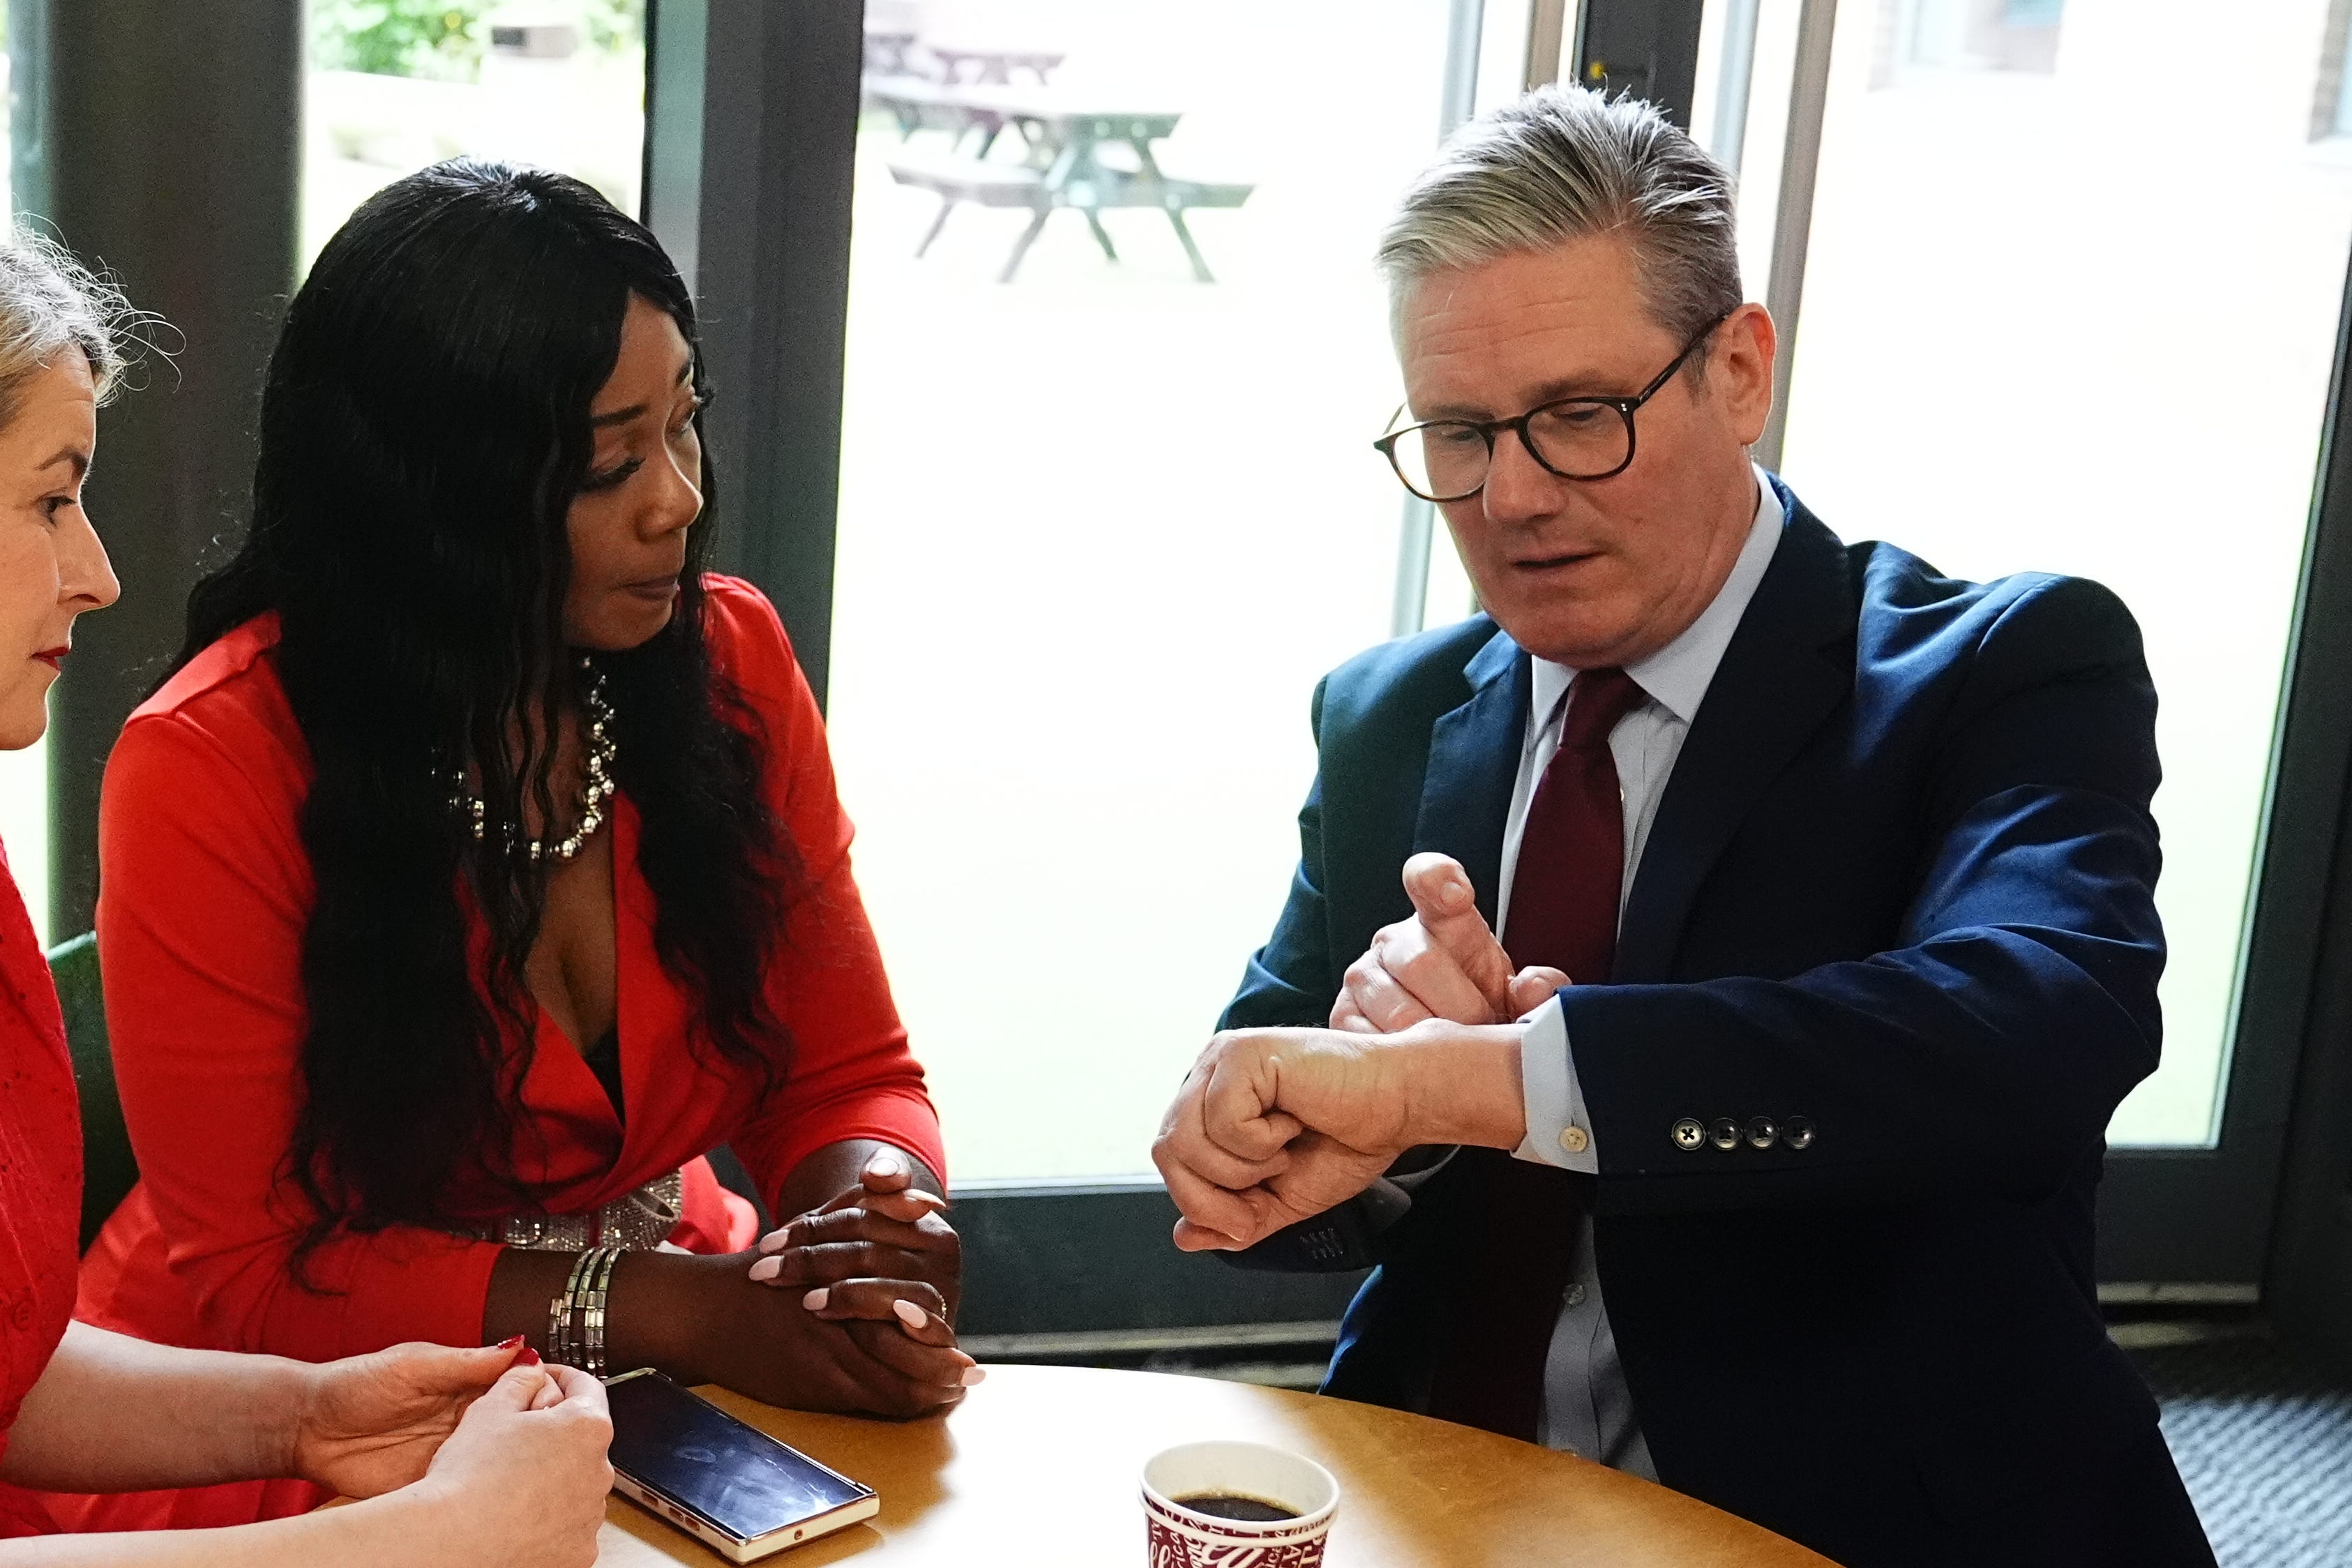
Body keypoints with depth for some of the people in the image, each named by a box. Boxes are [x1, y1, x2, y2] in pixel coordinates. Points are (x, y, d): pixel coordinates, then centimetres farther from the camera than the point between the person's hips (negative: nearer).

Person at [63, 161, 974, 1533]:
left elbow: (848, 1075, 4)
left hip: (665, 1376, 5)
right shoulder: (214, 771, -17)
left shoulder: (729, 661, -4)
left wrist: (878, 1227, -20)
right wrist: (674, 1313, -23)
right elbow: (254, 1276, -13)